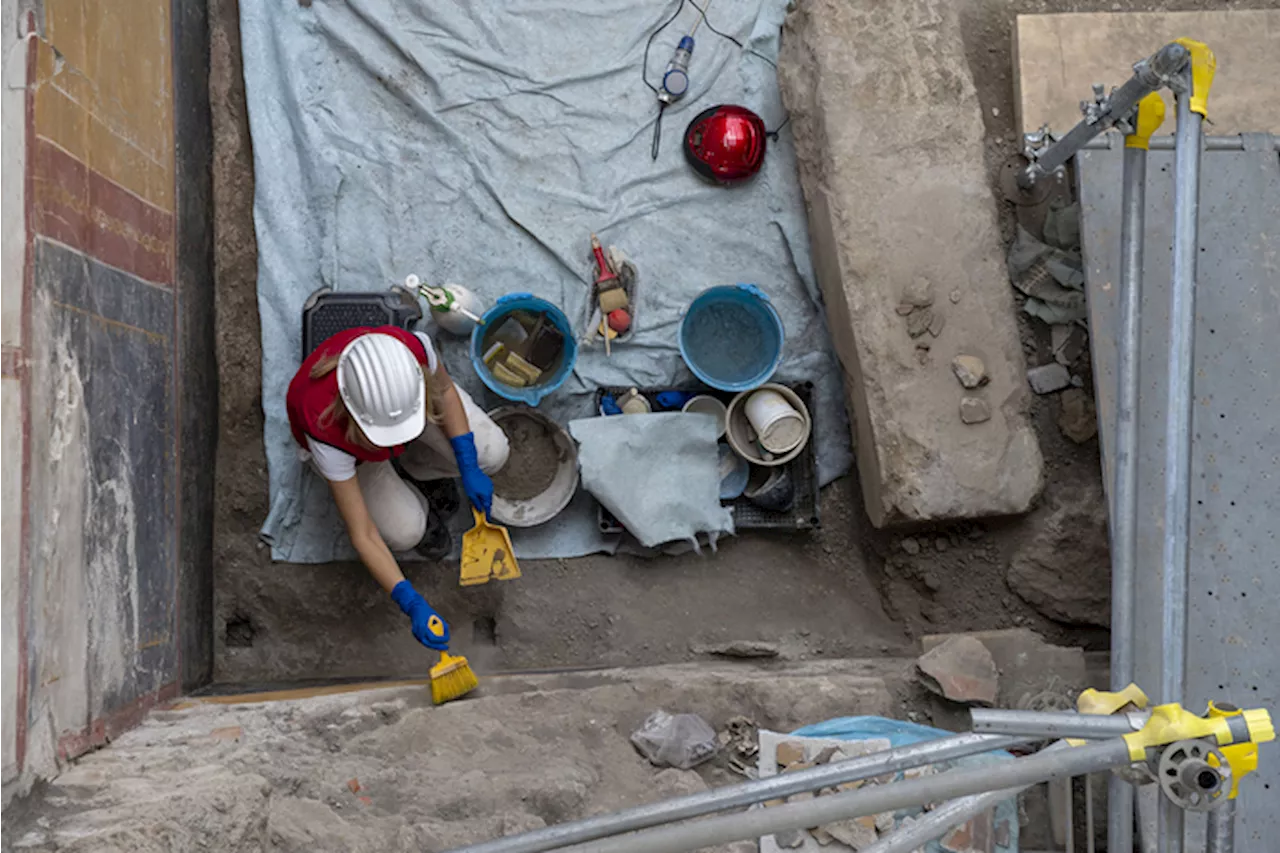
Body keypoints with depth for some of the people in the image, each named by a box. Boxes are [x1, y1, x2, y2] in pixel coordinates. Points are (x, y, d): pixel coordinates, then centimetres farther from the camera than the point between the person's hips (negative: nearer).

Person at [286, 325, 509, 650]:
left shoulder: (413, 347, -41)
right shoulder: (328, 432, -44)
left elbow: (444, 389, -14)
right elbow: (362, 536, -34)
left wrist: (469, 468, -20)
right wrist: (413, 605, -42)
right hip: (348, 441, -2)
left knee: (491, 453, -16)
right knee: (403, 530, -20)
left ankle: (420, 464, 14)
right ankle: (418, 507, 16)